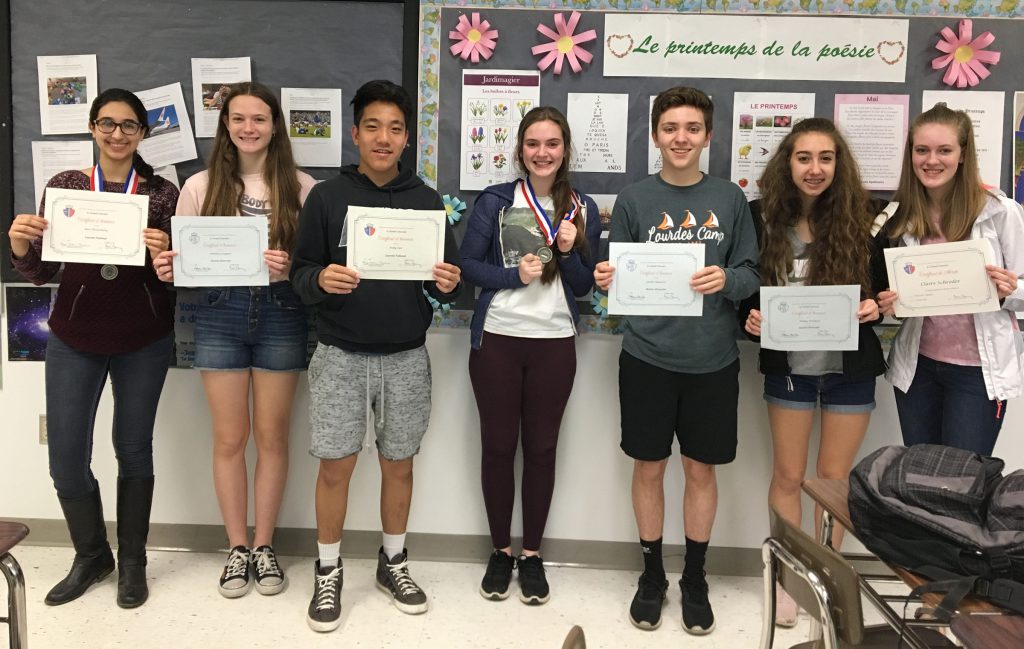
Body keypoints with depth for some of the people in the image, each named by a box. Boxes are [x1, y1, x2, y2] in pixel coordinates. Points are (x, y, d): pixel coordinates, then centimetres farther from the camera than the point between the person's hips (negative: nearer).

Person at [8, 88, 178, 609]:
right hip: (74, 338, 1)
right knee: (66, 457, 3)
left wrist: (162, 254, -23)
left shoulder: (161, 193, -2)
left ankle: (132, 561, 27)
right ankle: (90, 555, 28)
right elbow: (40, 273, 2)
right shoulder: (63, 186, 1)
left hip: (144, 341, -1)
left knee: (134, 449, 11)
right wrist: (20, 244, -18)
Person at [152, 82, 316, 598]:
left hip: (280, 314, -1)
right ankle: (237, 548, 22)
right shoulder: (200, 187, 7)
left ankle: (264, 546, 22)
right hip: (220, 314, 1)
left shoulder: (300, 187, 1)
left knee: (271, 436, 6)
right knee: (229, 438, 7)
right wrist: (167, 268, -14)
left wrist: (292, 267, -22)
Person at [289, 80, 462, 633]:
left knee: (399, 463, 11)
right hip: (340, 354, -1)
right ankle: (327, 571, 22)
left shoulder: (426, 200, 4)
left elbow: (445, 280, 7)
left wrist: (447, 284, -16)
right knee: (336, 464, 2)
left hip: (406, 357, 2)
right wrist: (321, 280, -23)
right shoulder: (326, 197, 0)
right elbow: (300, 275, 0)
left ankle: (393, 561, 30)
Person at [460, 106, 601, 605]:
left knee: (541, 448, 9)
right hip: (497, 339, -1)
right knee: (498, 445, 8)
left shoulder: (583, 208, 5)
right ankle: (500, 549, 25)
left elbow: (583, 286, 5)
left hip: (554, 343, 1)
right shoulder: (494, 200, 0)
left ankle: (532, 553, 24)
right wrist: (515, 274, -17)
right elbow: (467, 265, -4)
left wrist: (569, 251, -13)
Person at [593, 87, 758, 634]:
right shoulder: (633, 200, 0)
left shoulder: (730, 199, 2)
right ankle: (652, 573, 28)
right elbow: (618, 278, 1)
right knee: (649, 467, 9)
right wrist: (606, 281, -21)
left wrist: (727, 280, -18)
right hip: (647, 357, 0)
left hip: (712, 360, 1)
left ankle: (695, 578, 29)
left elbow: (751, 273, 3)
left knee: (701, 469, 11)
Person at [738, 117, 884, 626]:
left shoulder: (864, 215, -7)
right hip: (788, 366, 0)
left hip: (850, 367, 0)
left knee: (834, 477, 12)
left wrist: (876, 306, -18)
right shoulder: (763, 216, -6)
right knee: (788, 475, 11)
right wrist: (751, 320, -19)